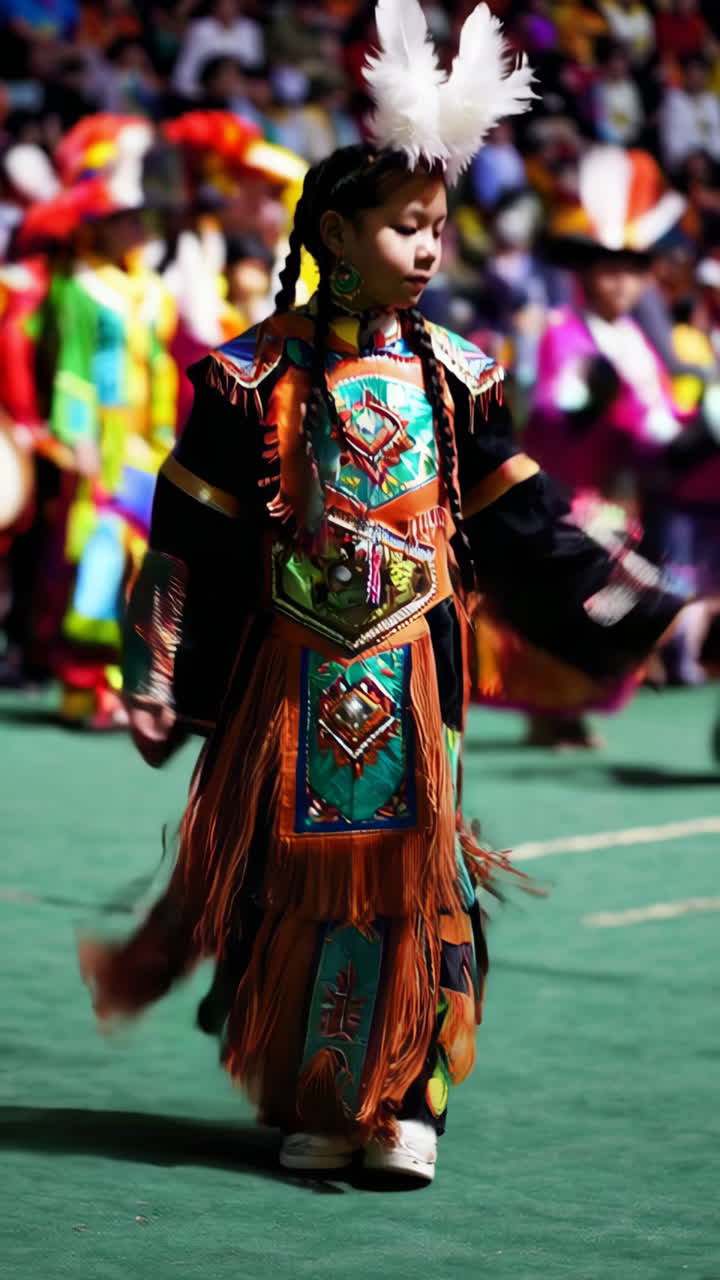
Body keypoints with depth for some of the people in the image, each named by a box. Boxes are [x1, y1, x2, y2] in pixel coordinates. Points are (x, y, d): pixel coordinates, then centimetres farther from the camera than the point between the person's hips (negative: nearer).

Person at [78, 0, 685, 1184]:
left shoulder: (449, 378, 3)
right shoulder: (263, 375, -5)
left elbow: (520, 524, 9)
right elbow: (192, 541, -3)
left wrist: (636, 611, 5)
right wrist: (158, 681, -5)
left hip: (412, 669, 2)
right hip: (294, 671, -2)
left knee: (417, 867, -2)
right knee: (300, 873, 3)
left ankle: (403, 1104, 4)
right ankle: (308, 1107, 15)